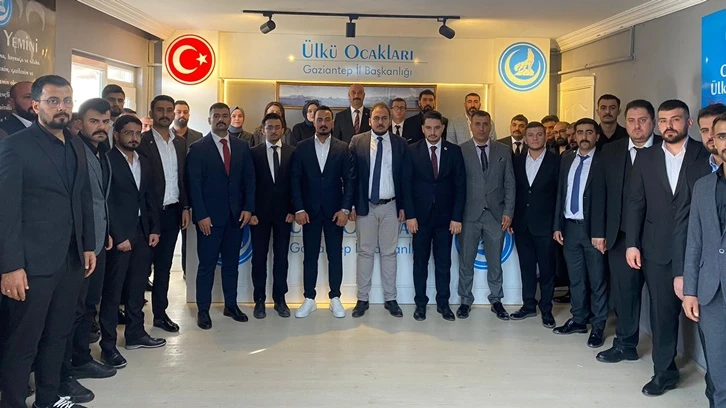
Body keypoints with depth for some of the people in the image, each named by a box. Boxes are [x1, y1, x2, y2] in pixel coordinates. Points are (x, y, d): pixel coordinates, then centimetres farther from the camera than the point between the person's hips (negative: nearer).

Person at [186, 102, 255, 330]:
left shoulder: (242, 147, 8)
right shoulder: (198, 149, -3)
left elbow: (249, 179, 8)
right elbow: (194, 185, -7)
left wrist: (248, 208, -2)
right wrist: (201, 215, -13)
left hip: (236, 215, 4)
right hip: (209, 217, -3)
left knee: (231, 264, 12)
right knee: (207, 265, 3)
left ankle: (231, 305, 23)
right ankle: (203, 310, 12)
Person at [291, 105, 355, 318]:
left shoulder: (343, 148, 1)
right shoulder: (302, 147, 2)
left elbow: (349, 180, -1)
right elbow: (295, 179, 0)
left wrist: (345, 209, -9)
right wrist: (299, 209, -7)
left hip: (334, 210, 0)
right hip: (309, 210, 0)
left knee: (335, 256, 6)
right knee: (310, 256, 6)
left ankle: (335, 298, 16)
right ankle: (309, 299, 15)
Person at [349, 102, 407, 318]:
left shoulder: (400, 144, 4)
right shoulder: (357, 141, 1)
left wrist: (403, 206, 0)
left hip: (390, 206, 1)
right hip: (365, 206, -1)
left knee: (389, 253, 7)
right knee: (365, 252, 5)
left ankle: (390, 299, 15)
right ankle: (362, 299, 13)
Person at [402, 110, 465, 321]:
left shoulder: (454, 151, 2)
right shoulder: (412, 151, -1)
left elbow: (460, 186, 0)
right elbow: (406, 185, -2)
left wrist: (457, 217, -5)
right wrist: (410, 215, -9)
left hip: (445, 216, 1)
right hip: (420, 216, 0)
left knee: (444, 263, 7)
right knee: (420, 262, 7)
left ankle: (443, 303, 18)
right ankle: (420, 303, 17)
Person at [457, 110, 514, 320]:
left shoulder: (503, 151, 7)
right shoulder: (460, 151, -1)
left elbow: (510, 183, 6)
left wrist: (508, 212, -1)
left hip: (496, 214, 2)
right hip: (469, 214, -2)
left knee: (495, 261, 9)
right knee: (466, 260, 7)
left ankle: (496, 300, 22)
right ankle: (465, 300, 20)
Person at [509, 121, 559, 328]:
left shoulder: (555, 161, -5)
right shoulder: (517, 161, 6)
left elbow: (561, 194, -5)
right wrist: (510, 218, 3)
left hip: (544, 225, -3)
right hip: (522, 224, 4)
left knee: (546, 268, 4)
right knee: (526, 267, 12)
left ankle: (546, 309, 15)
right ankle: (529, 305, 23)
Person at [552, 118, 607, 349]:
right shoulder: (567, 159, 11)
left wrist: (600, 232, -17)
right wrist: (557, 226, 7)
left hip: (592, 228, -5)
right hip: (569, 226, 5)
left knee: (597, 279, 2)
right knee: (575, 278, 13)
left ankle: (598, 327, 11)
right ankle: (578, 320, 25)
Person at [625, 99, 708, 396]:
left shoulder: (706, 155, -1)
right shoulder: (645, 158, 8)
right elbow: (635, 203, 7)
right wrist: (632, 243, 0)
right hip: (657, 248, 2)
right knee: (662, 310, 7)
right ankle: (664, 370, 17)